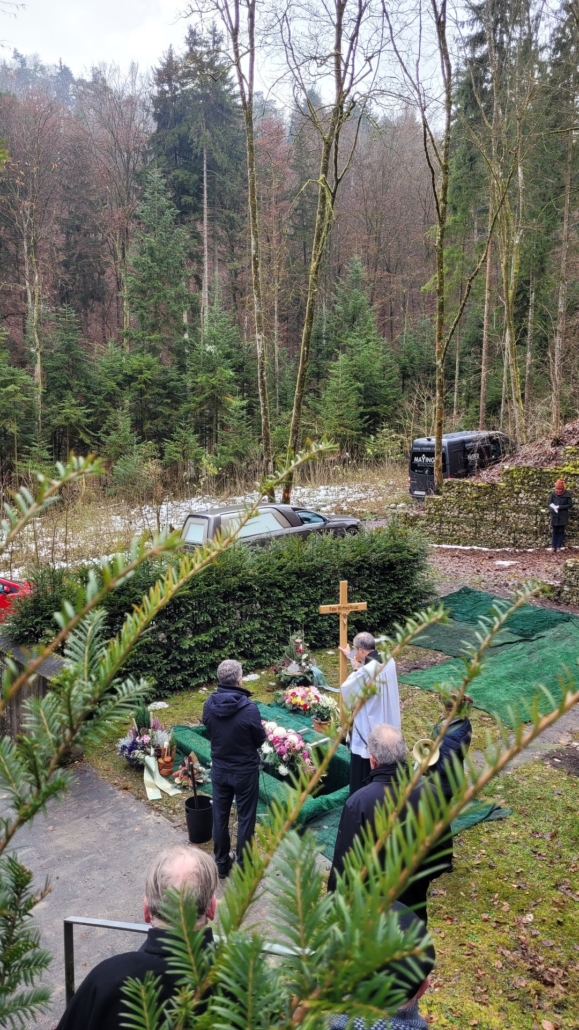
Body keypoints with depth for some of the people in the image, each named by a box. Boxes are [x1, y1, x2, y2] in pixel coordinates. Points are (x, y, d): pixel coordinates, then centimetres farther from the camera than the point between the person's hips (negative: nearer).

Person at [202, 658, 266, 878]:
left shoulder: (209, 704, -13)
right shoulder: (249, 708, -26)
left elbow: (209, 732, 3)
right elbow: (260, 739, -11)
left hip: (219, 769, 4)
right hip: (245, 771, -4)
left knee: (220, 816, 18)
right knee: (245, 817, 13)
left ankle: (221, 863, 32)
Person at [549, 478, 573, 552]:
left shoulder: (567, 494, -9)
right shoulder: (553, 494, -3)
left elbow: (570, 505, -7)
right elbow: (550, 503, 6)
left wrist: (560, 507, -17)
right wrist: (551, 511, -14)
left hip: (563, 516, -2)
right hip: (555, 516, 2)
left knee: (561, 531, 5)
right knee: (555, 531, 8)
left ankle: (559, 547, 11)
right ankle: (553, 546, 12)